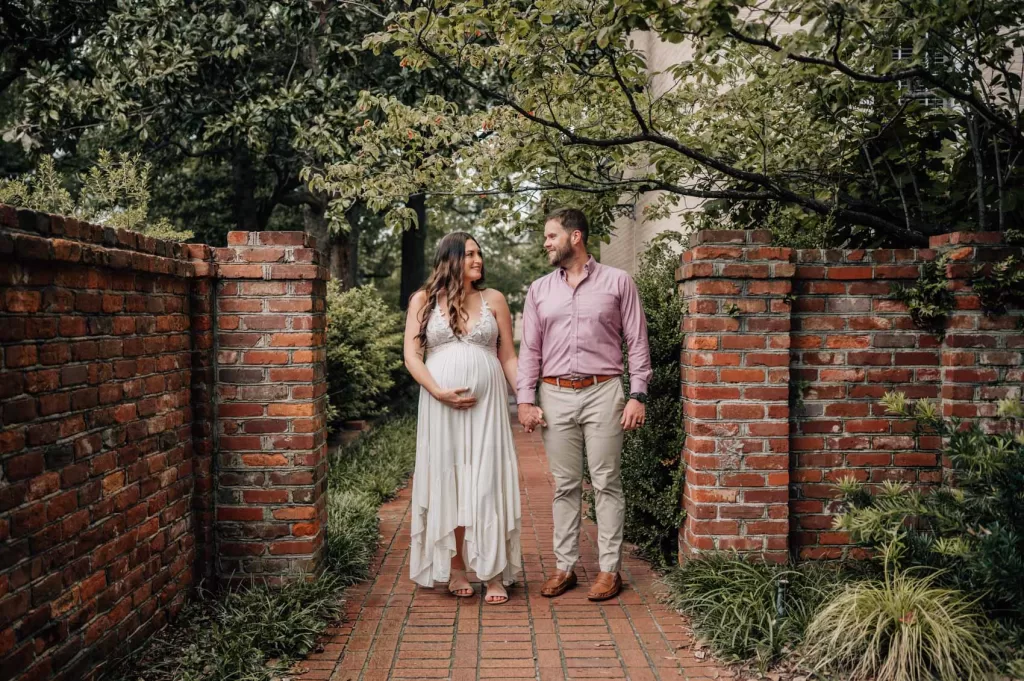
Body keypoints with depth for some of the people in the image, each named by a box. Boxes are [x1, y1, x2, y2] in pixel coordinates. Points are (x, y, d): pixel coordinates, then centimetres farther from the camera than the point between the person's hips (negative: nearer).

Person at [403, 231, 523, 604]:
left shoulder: (493, 299, 10)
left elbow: (508, 357, 10)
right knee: (447, 480, 3)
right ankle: (455, 569, 14)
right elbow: (412, 355, 2)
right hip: (441, 404, 0)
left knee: (488, 482, -2)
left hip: (487, 403, 1)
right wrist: (439, 392, -12)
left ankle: (494, 573, 5)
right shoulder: (424, 300, 7)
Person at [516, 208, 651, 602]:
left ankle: (610, 569, 9)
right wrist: (525, 400, 2)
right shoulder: (539, 290, 12)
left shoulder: (617, 283, 3)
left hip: (602, 393, -3)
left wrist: (637, 395, -6)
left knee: (606, 483, 1)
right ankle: (565, 566, 15)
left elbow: (637, 343, 1)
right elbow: (529, 349, 11)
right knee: (565, 485, 7)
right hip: (555, 395, 3)